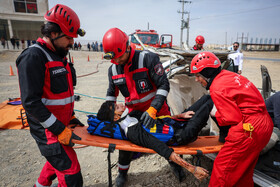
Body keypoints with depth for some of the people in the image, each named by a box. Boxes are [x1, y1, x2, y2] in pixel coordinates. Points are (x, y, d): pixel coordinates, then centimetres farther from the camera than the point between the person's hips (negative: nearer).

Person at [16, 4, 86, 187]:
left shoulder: (58, 56, 11)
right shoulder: (33, 57, -19)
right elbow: (31, 102, -23)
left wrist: (70, 116, 14)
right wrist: (60, 130, -22)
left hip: (61, 124, 9)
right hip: (48, 130, -9)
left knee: (57, 160, 27)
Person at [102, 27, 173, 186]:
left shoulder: (148, 59, -21)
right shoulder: (113, 69, -4)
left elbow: (164, 85, -23)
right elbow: (111, 93, 10)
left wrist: (153, 109, -32)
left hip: (158, 109, -3)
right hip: (134, 112, 3)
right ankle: (123, 171, 33)